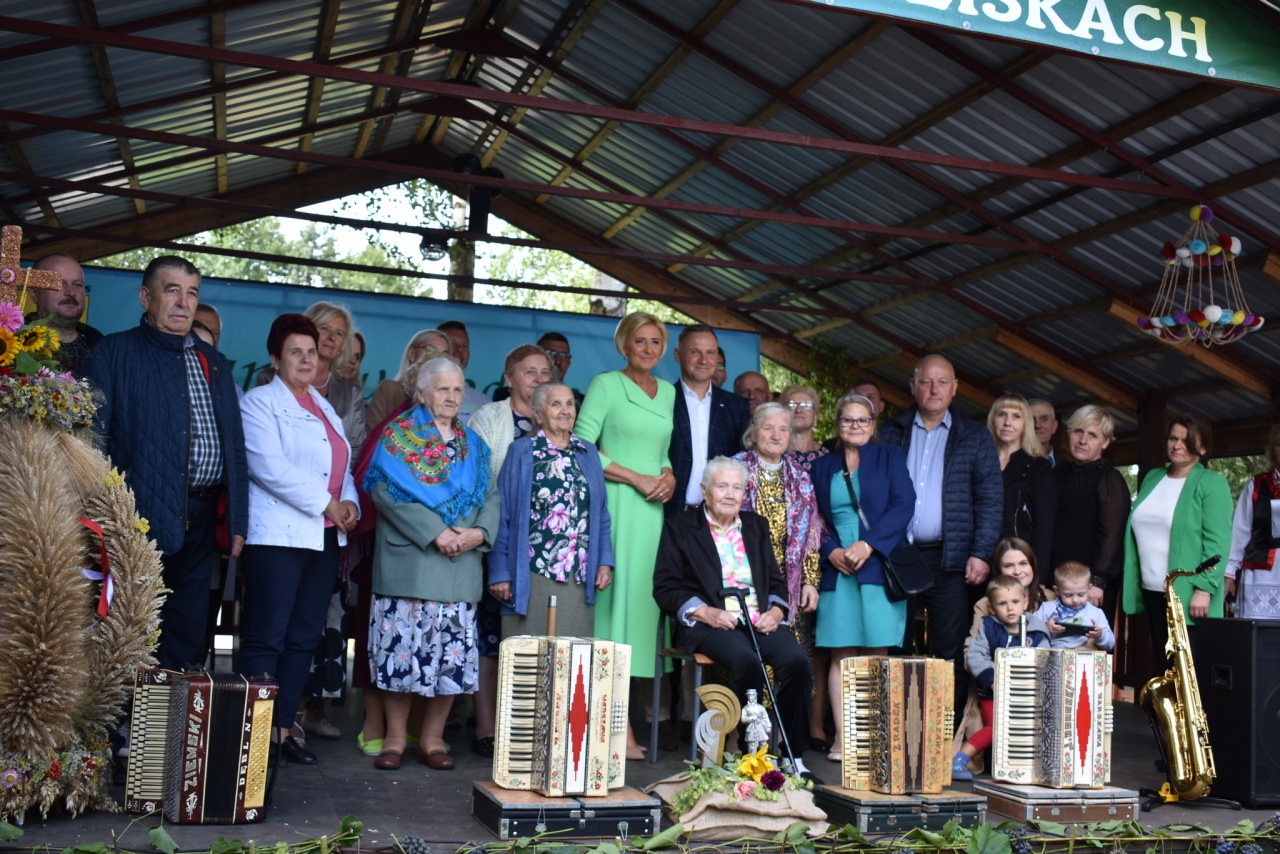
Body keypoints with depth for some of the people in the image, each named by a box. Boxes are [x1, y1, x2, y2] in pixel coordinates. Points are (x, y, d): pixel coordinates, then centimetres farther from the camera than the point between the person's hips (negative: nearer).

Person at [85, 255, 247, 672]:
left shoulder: (214, 364, 19)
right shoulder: (113, 354, 3)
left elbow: (235, 446, 18)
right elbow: (92, 438, -5)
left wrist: (237, 521, 11)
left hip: (199, 524, 5)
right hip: (140, 520, -5)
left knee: (188, 641, 9)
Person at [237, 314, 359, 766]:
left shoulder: (323, 407, 21)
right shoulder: (260, 402, -2)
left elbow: (342, 468, 22)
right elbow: (270, 467, -15)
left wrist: (350, 503, 1)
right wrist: (326, 503, -13)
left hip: (324, 538, 7)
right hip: (278, 536, -7)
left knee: (304, 638, 8)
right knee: (266, 638, -6)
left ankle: (282, 729, 16)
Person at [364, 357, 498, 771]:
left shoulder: (472, 444, 17)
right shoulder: (398, 435, 4)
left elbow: (490, 496, 12)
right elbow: (385, 490, -9)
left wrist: (480, 532, -10)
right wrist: (435, 533, -17)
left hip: (460, 567, 4)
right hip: (408, 562, -4)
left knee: (452, 652, 2)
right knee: (402, 647, -3)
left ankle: (433, 738, 14)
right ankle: (395, 737, 10)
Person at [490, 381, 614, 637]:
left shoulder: (588, 453, 13)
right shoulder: (521, 452, 2)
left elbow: (601, 515, 14)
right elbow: (503, 515, -1)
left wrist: (605, 561, 3)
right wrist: (499, 572, -6)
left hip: (579, 578, 4)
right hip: (532, 578, -3)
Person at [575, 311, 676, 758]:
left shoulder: (668, 392, 18)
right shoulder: (605, 384, 0)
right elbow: (580, 447, -8)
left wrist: (670, 476, 1)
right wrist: (638, 479, -11)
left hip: (653, 510, 6)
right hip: (615, 506, -6)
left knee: (640, 601, 3)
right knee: (613, 599, -7)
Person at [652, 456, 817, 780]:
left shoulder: (756, 526, 23)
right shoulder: (679, 527, 9)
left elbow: (776, 581, 21)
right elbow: (665, 587, 2)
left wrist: (776, 611, -1)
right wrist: (706, 612, -13)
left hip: (760, 620, 4)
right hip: (710, 622, -4)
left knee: (796, 661, -25)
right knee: (746, 661, -34)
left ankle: (793, 757, -15)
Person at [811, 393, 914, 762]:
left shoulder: (889, 457, 9)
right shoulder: (822, 466, 16)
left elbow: (903, 504, -2)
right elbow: (814, 519, 12)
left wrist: (868, 544, -13)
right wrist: (831, 551, -7)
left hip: (879, 566, -2)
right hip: (836, 569, 2)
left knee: (876, 654, -3)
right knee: (841, 655, -1)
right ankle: (842, 735, 0)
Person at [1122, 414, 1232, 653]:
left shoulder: (1212, 483, -4)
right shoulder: (1152, 478, 15)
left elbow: (1218, 542, -12)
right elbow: (1137, 529, 17)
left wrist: (1204, 588, -19)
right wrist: (1132, 583, 11)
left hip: (1188, 596, -6)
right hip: (1151, 591, 6)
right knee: (1162, 661, 11)